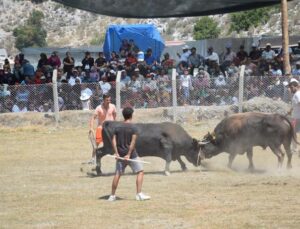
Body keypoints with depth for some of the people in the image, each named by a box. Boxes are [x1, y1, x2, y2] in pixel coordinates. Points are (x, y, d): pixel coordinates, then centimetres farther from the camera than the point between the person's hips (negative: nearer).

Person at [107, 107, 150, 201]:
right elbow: (133, 142, -14)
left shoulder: (118, 128, 7)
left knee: (117, 174, 8)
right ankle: (139, 194, -5)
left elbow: (114, 141, 0)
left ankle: (112, 196, 10)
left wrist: (116, 153, -5)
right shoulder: (133, 128, -6)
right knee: (140, 172, 4)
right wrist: (129, 154, -16)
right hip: (131, 154, -5)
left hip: (120, 154, 5)